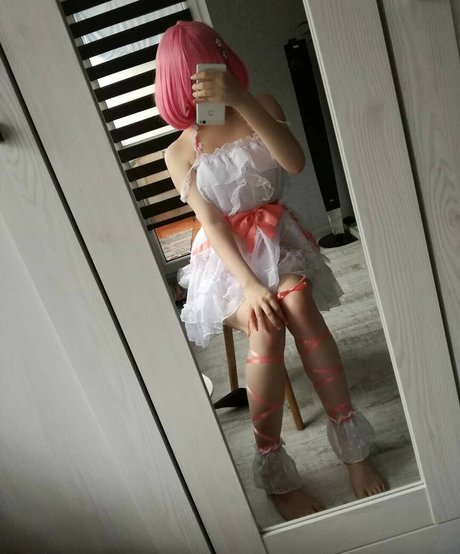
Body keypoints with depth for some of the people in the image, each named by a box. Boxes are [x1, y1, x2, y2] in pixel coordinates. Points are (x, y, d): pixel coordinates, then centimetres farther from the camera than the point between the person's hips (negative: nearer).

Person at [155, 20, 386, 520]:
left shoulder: (262, 106, 7)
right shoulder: (179, 153, 3)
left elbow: (295, 162, -13)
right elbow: (213, 224, -9)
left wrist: (241, 100, -23)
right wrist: (250, 284, -24)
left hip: (275, 239, 1)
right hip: (226, 258, -1)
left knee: (296, 301, -32)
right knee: (267, 326, -31)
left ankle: (351, 444, -19)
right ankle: (273, 468, -17)